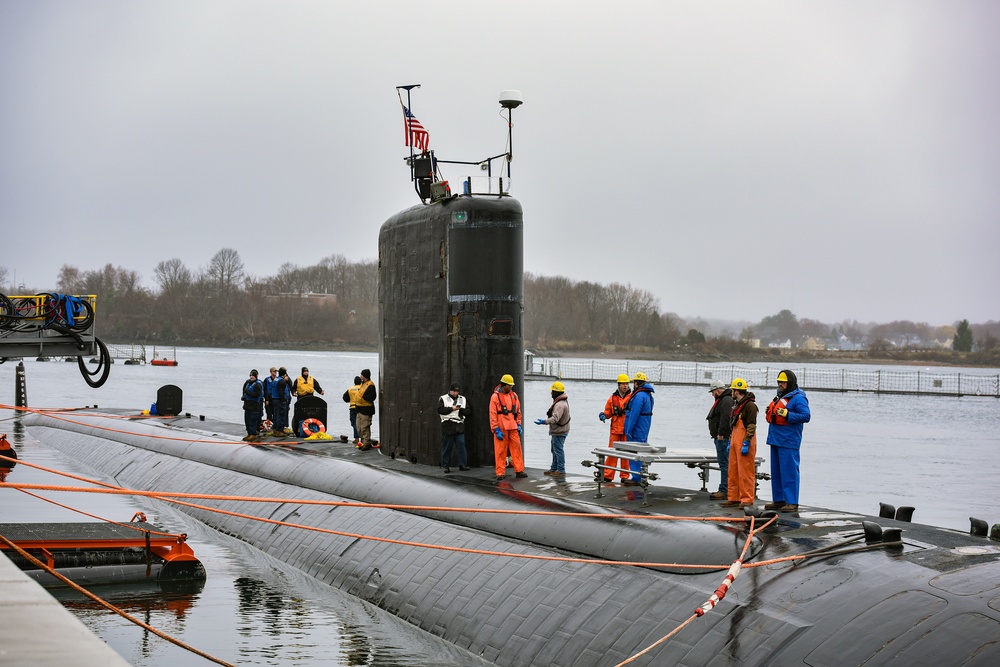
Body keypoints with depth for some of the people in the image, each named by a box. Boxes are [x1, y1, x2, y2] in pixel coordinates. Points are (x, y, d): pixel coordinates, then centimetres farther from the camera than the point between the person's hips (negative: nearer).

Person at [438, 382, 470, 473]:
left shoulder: (463, 399, 16)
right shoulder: (443, 399, 6)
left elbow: (468, 411, 12)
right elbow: (440, 410, -7)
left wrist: (461, 409, -8)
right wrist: (451, 408, -12)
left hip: (459, 427, 2)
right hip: (447, 426, -2)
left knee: (461, 445, -5)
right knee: (447, 447, 1)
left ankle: (463, 465, -1)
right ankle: (446, 466, 8)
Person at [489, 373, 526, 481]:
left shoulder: (514, 395, 10)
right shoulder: (495, 396, -5)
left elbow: (518, 412, 17)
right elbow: (493, 415, -6)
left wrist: (519, 425, 9)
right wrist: (496, 430, -11)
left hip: (513, 428, 4)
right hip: (501, 428, -4)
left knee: (516, 448, 3)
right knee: (501, 451, 0)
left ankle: (519, 470, 8)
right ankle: (500, 473, 3)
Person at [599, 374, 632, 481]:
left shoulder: (632, 397, 2)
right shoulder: (613, 398, 11)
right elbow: (608, 411, 18)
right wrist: (603, 415, -2)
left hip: (627, 430, -2)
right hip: (615, 429, 2)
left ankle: (624, 476, 10)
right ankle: (607, 475, 4)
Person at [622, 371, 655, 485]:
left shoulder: (639, 395, -18)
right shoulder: (648, 394, 14)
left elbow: (634, 414, -21)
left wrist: (629, 431, -18)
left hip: (637, 429, -10)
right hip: (644, 430, 10)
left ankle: (636, 478, -9)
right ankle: (640, 478, 19)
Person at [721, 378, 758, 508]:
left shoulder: (749, 405, -12)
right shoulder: (736, 405, 18)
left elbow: (751, 426, -18)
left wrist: (746, 443, -21)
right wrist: (730, 442, 23)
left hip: (744, 443, -10)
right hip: (735, 442, 10)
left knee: (745, 472, -7)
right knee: (733, 472, 12)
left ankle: (747, 500, -5)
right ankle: (734, 498, 18)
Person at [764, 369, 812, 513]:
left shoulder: (798, 398, -10)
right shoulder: (779, 397, 18)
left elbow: (806, 416, -19)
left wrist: (787, 414, -25)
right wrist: (769, 413, 8)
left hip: (788, 442, -10)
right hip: (775, 440, 10)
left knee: (789, 472, -9)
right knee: (776, 472, 13)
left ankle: (792, 502, -7)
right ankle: (778, 500, 21)